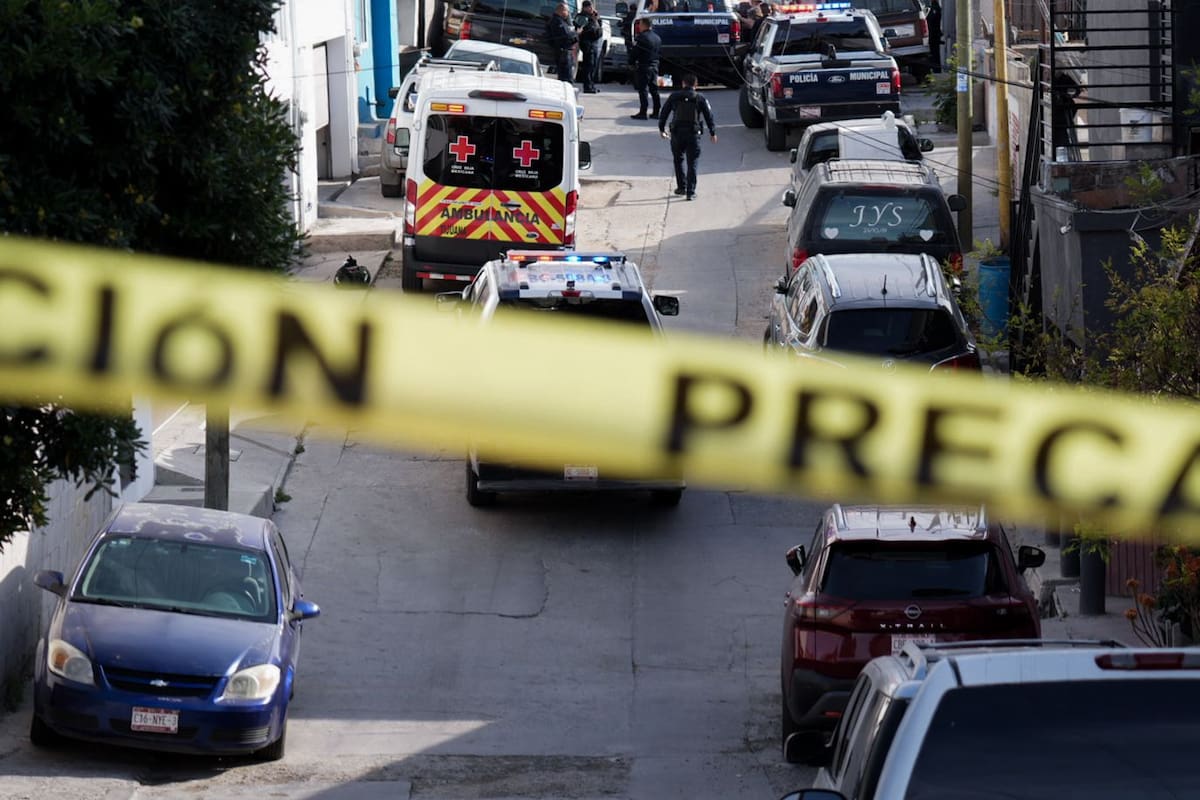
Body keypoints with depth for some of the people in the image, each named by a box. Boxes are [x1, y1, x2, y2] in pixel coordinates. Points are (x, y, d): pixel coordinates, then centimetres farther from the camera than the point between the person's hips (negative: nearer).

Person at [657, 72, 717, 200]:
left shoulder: (674, 97, 1)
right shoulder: (700, 99, -1)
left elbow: (664, 113, 8)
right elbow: (709, 116, 3)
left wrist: (661, 129, 21)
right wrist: (712, 133, 14)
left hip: (677, 133, 1)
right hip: (693, 134, -1)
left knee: (678, 160, 20)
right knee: (692, 163, 3)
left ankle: (681, 187, 23)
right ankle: (691, 192, -1)